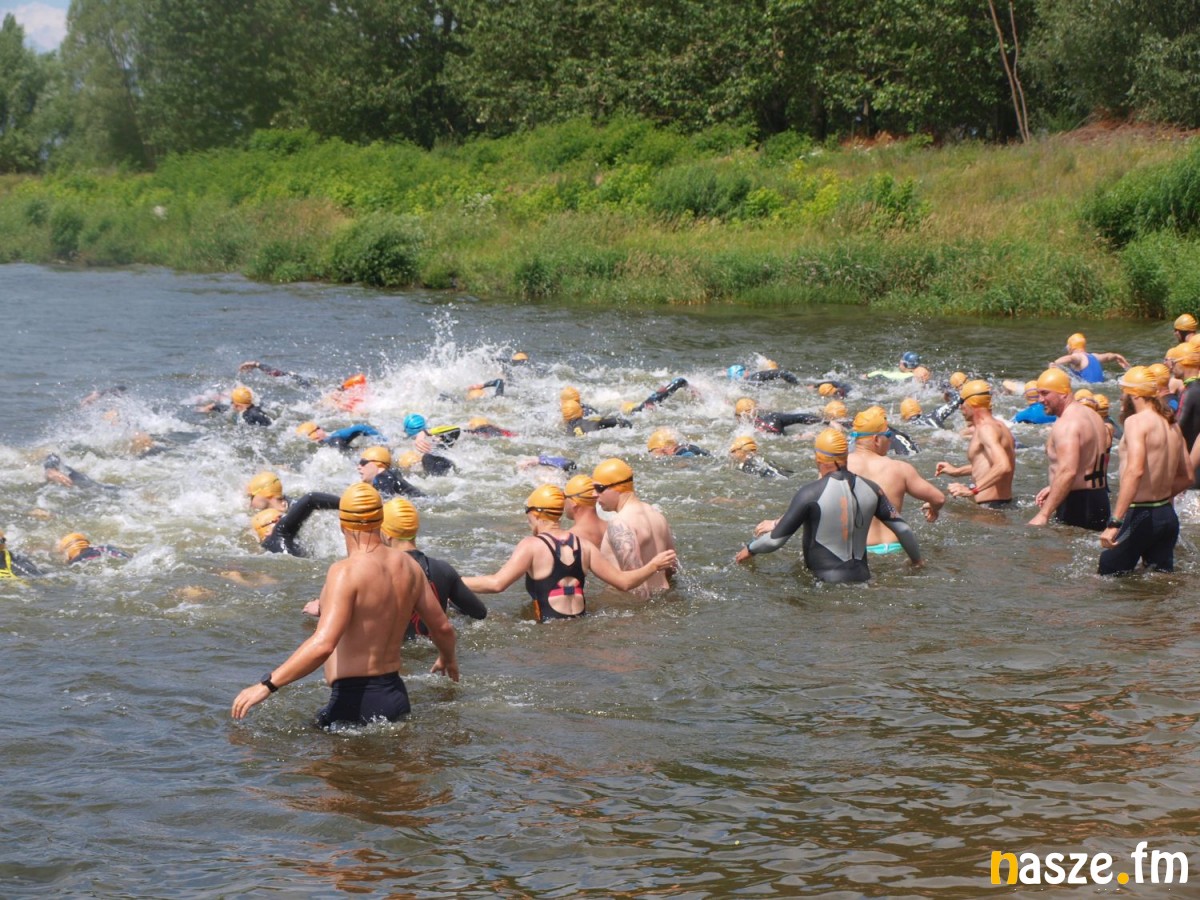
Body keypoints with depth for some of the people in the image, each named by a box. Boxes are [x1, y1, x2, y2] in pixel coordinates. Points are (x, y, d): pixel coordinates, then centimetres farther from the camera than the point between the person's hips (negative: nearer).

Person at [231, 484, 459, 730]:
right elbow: (443, 627, 18)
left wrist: (267, 684, -19)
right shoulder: (407, 566, 8)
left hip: (355, 700, -7)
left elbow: (323, 644, -24)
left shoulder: (346, 572, -13)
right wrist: (448, 658, 41)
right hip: (396, 695, 7)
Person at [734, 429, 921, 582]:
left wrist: (749, 550, 15)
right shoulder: (870, 489, 6)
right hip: (862, 576, 5)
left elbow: (775, 540, -4)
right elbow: (903, 529, 12)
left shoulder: (811, 493, -9)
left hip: (825, 580, -5)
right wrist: (917, 561, 29)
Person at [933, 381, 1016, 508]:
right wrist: (957, 471, 31)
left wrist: (972, 489, -34)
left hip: (988, 506, -10)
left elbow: (1003, 466, -31)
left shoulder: (986, 428, -17)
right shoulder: (998, 425, 15)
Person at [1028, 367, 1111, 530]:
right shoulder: (1092, 416, 15)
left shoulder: (1066, 424, -17)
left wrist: (1044, 514, -28)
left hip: (1076, 504, -10)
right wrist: (1054, 487, 26)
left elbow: (1068, 471, -28)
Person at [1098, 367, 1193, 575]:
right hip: (1168, 515, 8)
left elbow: (1135, 470, -27)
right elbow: (1186, 478, 20)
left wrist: (1114, 522, -31)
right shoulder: (1172, 426, 12)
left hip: (1139, 516, -8)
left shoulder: (1137, 421, -13)